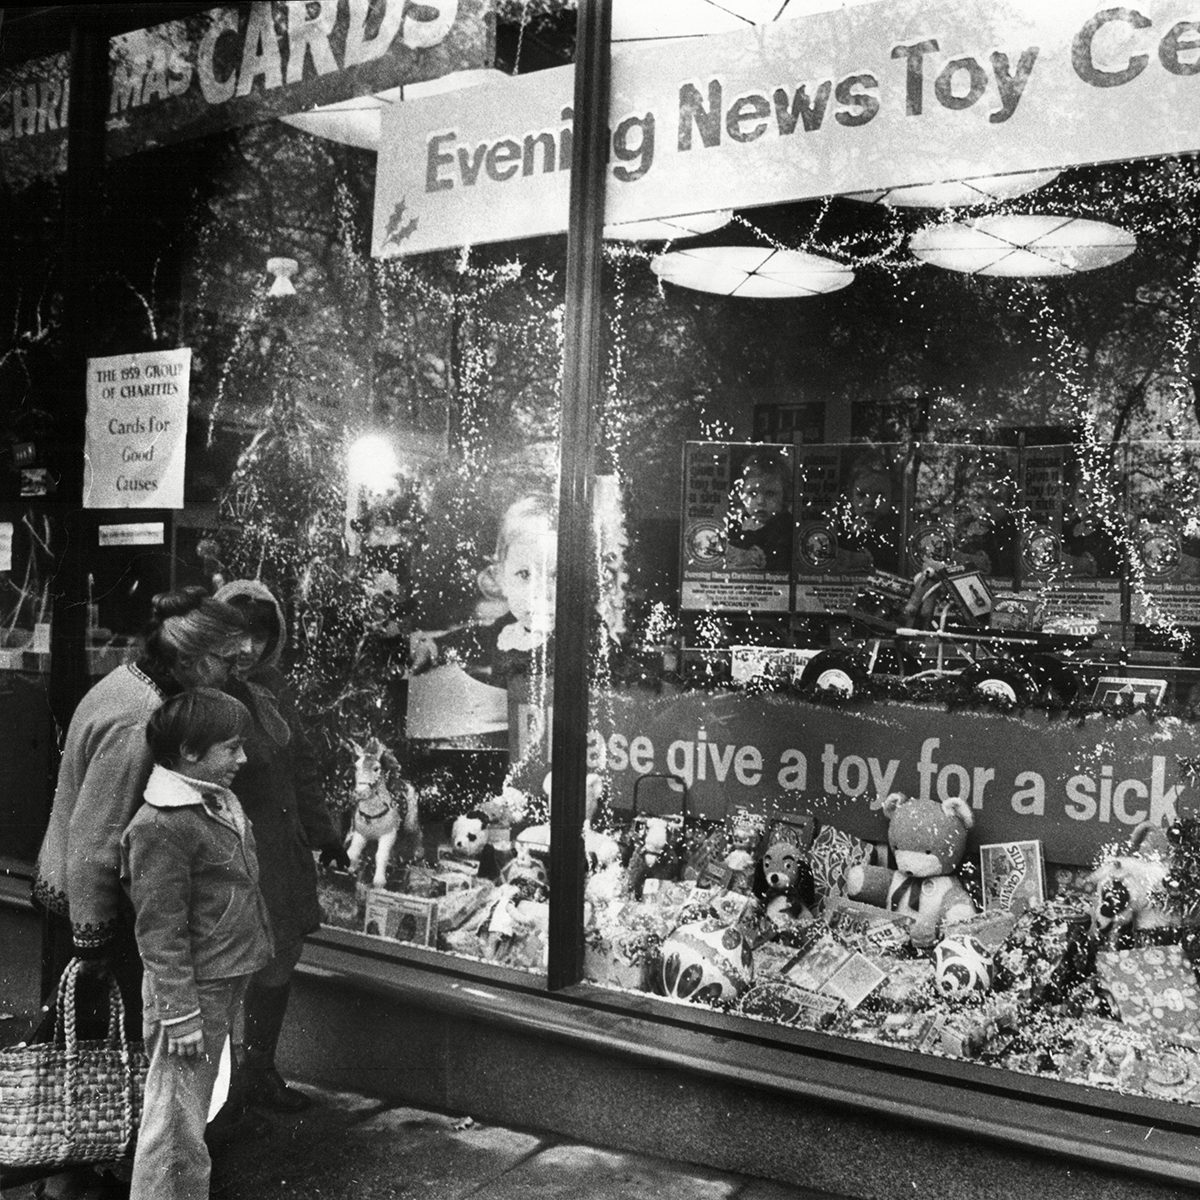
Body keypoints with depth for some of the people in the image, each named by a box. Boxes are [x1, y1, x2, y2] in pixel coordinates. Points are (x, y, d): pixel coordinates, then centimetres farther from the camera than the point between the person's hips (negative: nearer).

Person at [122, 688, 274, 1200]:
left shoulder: (219, 802, 8)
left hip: (227, 984, 9)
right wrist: (180, 1014, -20)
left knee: (192, 1113, 22)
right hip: (194, 991, -9)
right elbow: (160, 931, -21)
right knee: (176, 1126, 1)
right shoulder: (159, 827, -21)